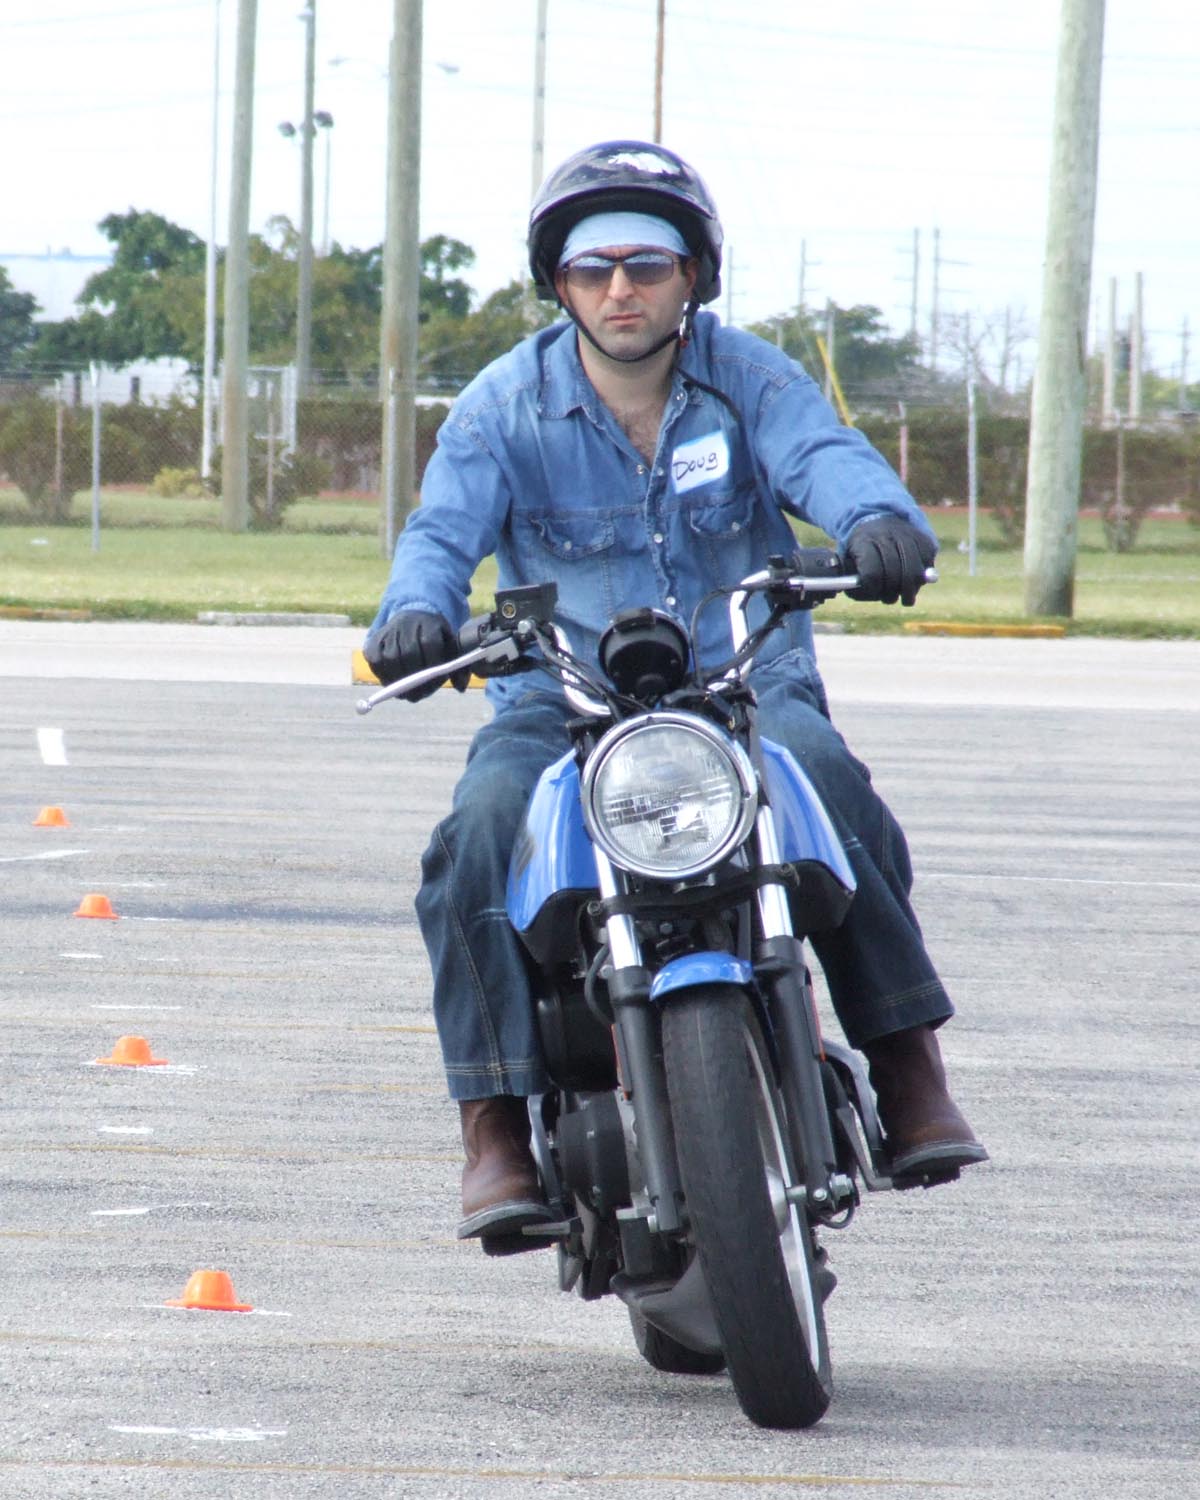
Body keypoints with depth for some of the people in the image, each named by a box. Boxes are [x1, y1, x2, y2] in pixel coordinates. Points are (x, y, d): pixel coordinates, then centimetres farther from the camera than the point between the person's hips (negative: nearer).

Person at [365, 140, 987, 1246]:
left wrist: (875, 522, -42)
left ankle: (910, 1076, -25)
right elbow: (445, 526, -10)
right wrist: (417, 611, -35)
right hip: (560, 699, 0)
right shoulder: (505, 406, 4)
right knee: (485, 828, -30)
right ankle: (497, 1131, -26)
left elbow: (823, 454, -17)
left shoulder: (751, 380, 3)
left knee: (827, 776, -33)